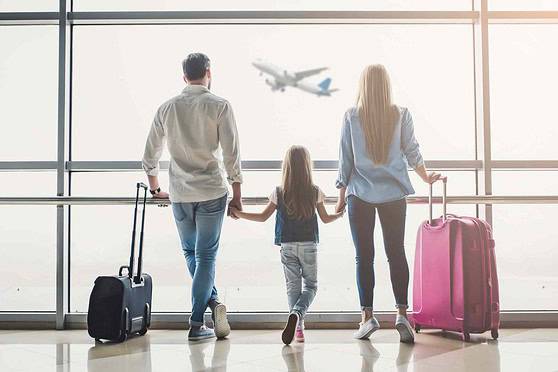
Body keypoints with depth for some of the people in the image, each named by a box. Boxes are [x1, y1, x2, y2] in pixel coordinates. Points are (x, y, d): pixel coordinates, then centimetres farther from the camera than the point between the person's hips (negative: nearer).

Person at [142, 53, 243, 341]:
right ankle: (196, 323, 4)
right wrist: (237, 195, 0)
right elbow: (231, 154, -8)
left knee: (191, 252, 19)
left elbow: (150, 155, 12)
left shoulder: (166, 108, 6)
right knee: (206, 255, 4)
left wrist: (155, 188, 26)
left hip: (179, 194, 3)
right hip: (212, 192, -2)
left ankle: (213, 301, 5)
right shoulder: (219, 106, -4)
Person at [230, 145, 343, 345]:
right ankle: (296, 313, -17)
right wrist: (340, 214, 28)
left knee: (293, 285, 11)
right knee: (310, 285, 9)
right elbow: (325, 219, 7)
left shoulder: (279, 193, -4)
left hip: (287, 246, 1)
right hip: (309, 245, -1)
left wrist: (238, 213, 12)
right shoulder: (315, 192, -4)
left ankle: (298, 327, 6)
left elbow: (263, 217, 2)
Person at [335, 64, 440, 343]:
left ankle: (367, 316, 5)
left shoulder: (351, 116, -2)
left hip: (360, 193, -1)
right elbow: (412, 152, 8)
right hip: (394, 194, 1)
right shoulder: (401, 115, 1)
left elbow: (345, 158, 0)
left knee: (364, 256, 4)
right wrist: (427, 178, 25)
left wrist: (342, 195, 8)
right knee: (397, 253, 6)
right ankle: (402, 313, 1)